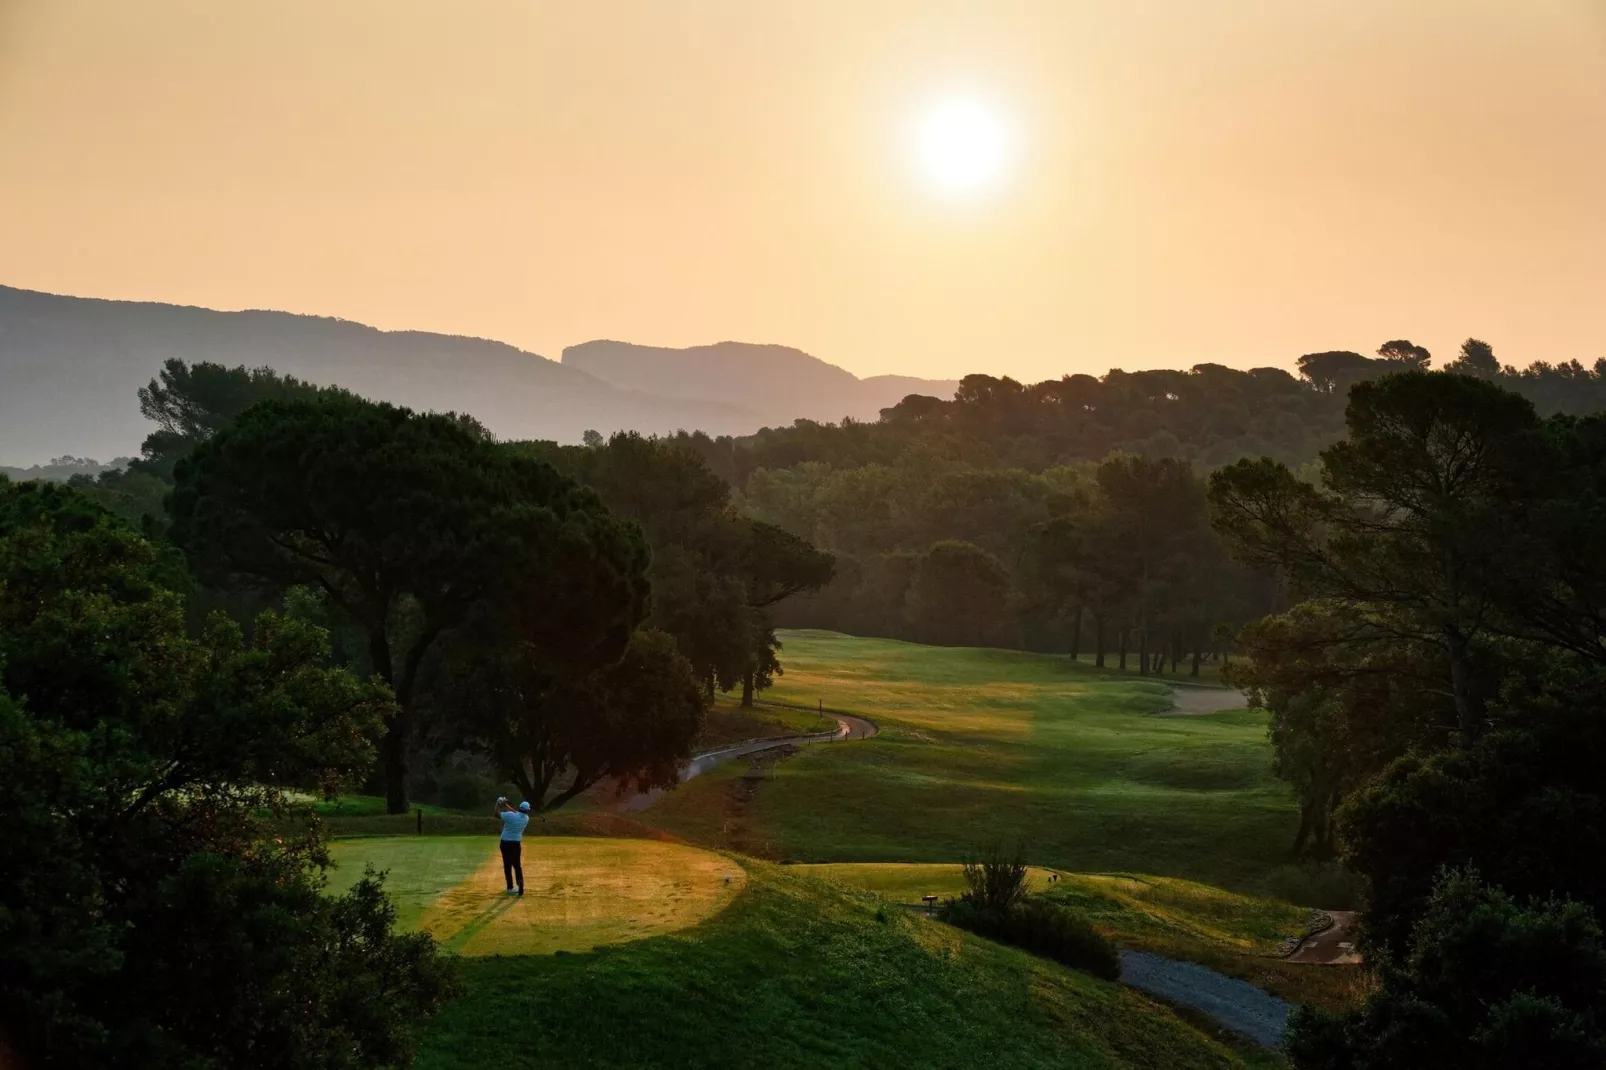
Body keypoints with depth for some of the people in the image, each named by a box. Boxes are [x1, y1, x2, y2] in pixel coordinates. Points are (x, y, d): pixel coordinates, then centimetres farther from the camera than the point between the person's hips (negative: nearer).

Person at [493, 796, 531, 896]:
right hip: (516, 844, 2)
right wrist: (506, 805, 18)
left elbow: (495, 814, -9)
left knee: (507, 865, 7)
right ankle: (520, 882, -12)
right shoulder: (526, 818, -5)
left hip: (506, 843, -2)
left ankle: (510, 888, 7)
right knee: (517, 865, 13)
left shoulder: (510, 815, -18)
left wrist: (498, 804, 5)